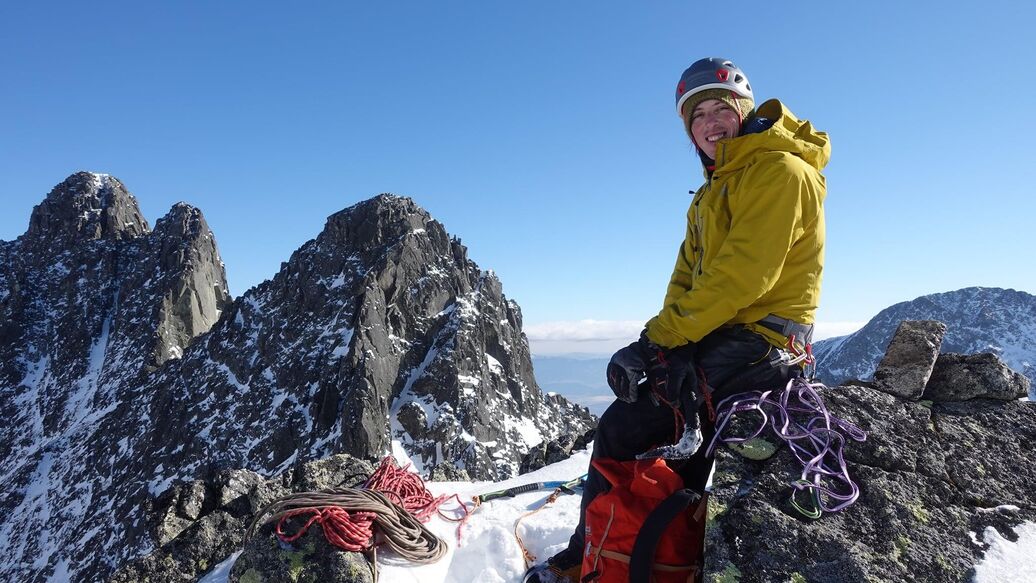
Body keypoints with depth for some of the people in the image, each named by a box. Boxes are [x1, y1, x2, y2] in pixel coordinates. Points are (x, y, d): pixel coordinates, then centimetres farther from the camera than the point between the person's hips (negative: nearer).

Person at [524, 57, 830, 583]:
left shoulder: (780, 171, -11)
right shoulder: (712, 193, 19)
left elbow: (741, 278, -21)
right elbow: (686, 278, 13)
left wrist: (662, 337, -17)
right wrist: (656, 337, -4)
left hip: (758, 341, -9)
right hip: (721, 339, 9)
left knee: (623, 429, -11)